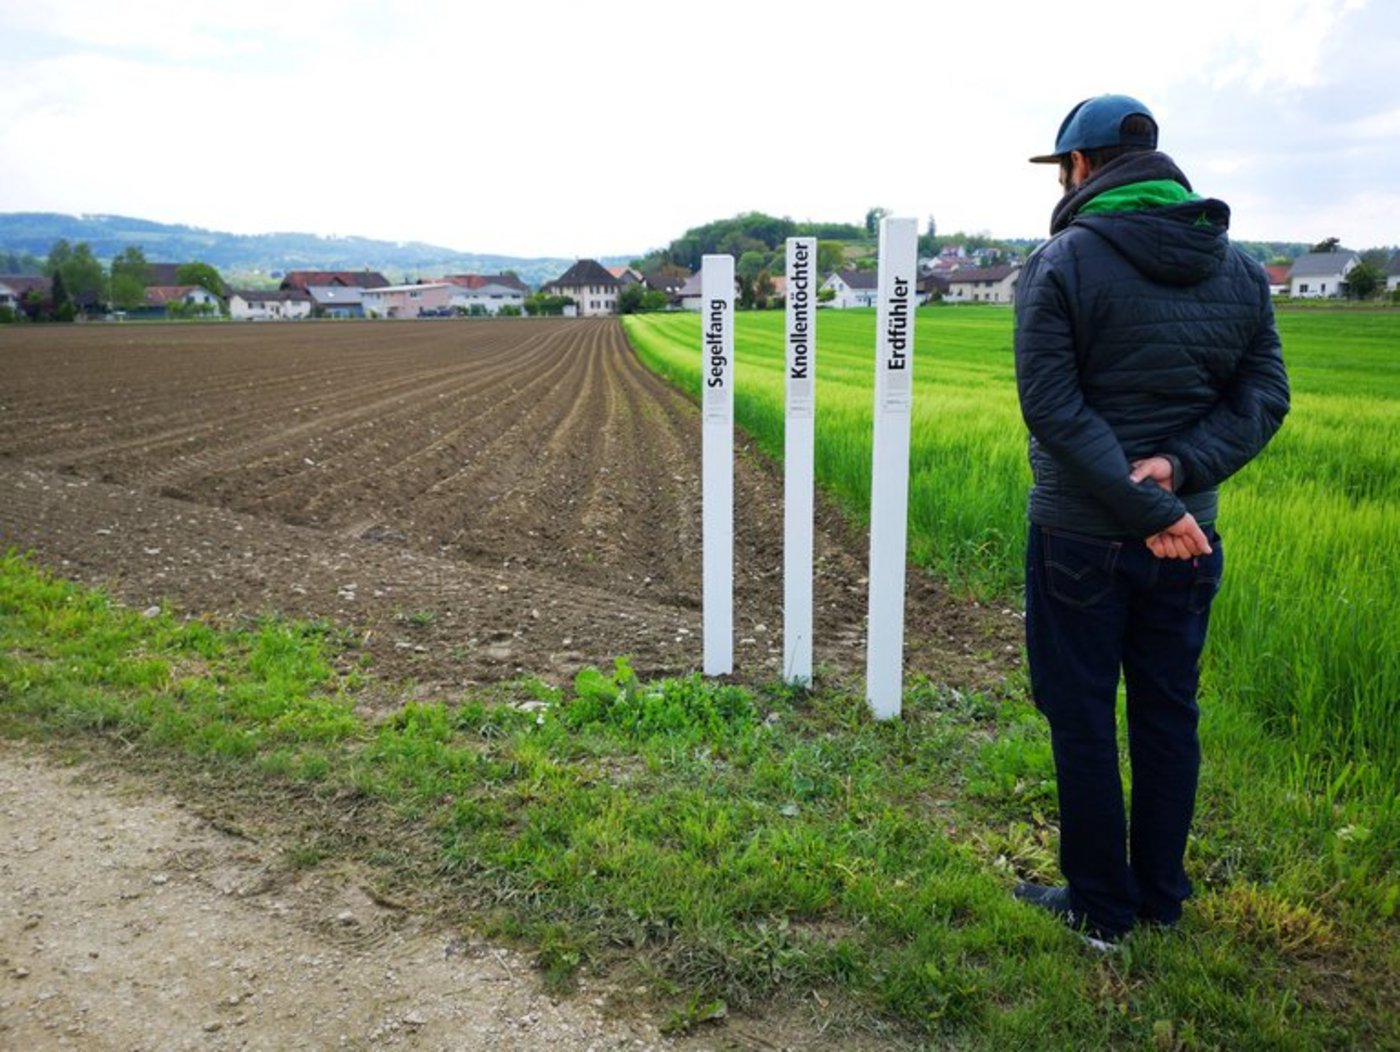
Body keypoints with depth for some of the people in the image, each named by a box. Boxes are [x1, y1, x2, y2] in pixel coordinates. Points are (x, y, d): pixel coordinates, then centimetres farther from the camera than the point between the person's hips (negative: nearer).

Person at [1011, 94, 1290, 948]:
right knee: (1169, 714, 17)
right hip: (1189, 543, 5)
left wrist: (1151, 511, -17)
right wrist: (1183, 468, -11)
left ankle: (1101, 908, 20)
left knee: (1083, 720, 8)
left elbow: (1053, 408, -19)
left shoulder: (1062, 263, -11)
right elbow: (1264, 396, 2)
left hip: (1081, 539, -5)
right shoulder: (1240, 267, 6)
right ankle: (1162, 894, 30)